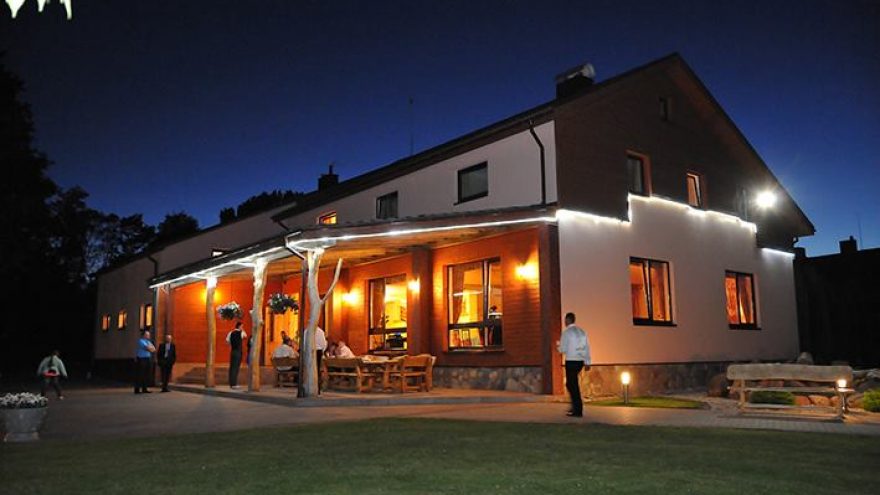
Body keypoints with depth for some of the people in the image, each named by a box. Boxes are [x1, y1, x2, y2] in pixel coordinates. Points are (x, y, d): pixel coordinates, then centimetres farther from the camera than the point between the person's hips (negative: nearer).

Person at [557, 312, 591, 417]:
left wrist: (558, 345, 12)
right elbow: (587, 347, 10)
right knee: (572, 383, 21)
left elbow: (563, 349, -10)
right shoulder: (581, 331, 10)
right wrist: (587, 362, 15)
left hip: (571, 361, -7)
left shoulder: (566, 332, -10)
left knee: (573, 385, 1)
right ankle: (576, 407, 24)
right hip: (580, 361, 7)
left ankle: (578, 411, 3)